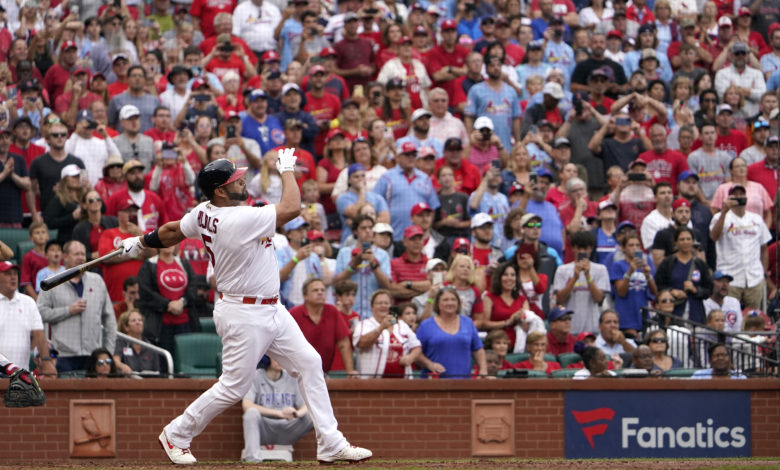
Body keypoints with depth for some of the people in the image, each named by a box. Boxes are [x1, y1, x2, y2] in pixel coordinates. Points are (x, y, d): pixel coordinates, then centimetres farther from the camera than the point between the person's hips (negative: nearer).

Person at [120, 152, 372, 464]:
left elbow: (173, 231, 15)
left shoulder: (204, 213, 0)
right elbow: (291, 208, -27)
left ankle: (330, 444, 10)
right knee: (234, 386, -1)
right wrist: (287, 169, -11)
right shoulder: (237, 220, -27)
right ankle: (176, 435, 18)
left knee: (309, 363, 7)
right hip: (244, 317, -10)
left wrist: (141, 243, 34)